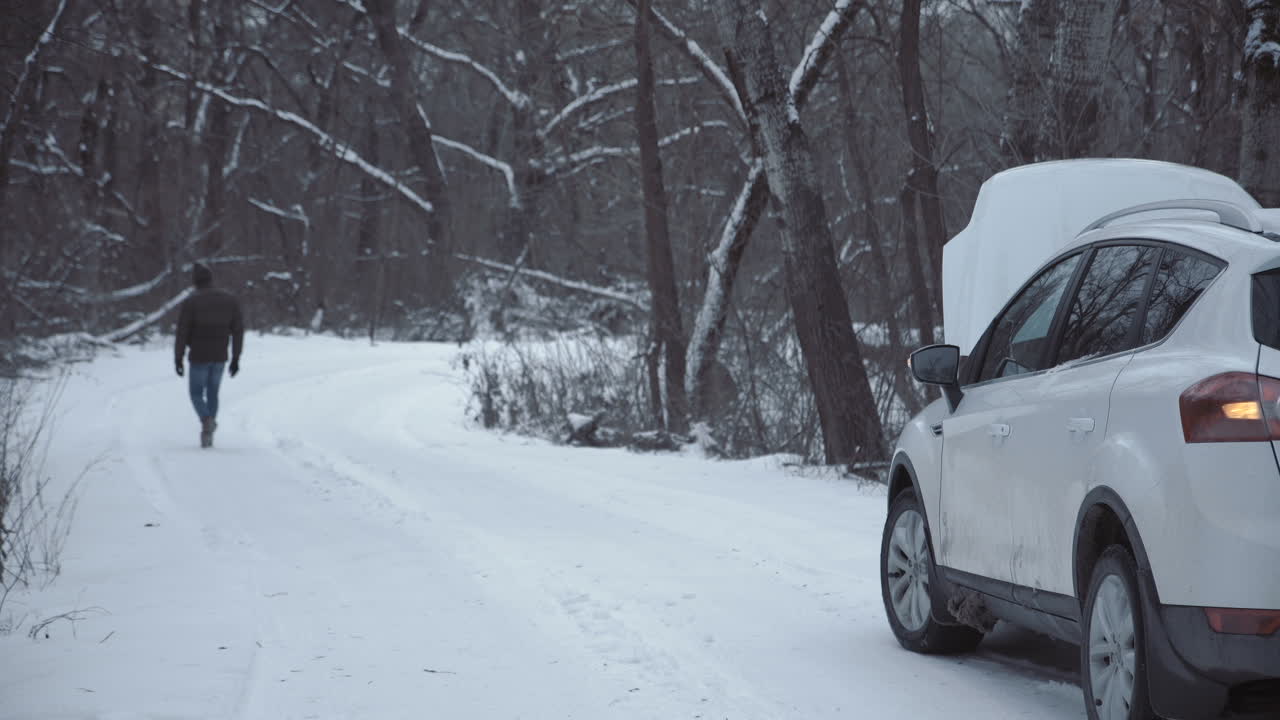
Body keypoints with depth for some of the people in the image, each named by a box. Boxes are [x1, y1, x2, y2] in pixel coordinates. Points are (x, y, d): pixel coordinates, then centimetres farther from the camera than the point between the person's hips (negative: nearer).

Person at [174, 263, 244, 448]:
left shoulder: (190, 302, -11)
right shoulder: (230, 299, 1)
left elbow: (182, 332, -12)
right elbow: (238, 330, 1)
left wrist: (178, 359, -2)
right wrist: (236, 359, 7)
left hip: (199, 357, -3)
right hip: (220, 357, 3)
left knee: (197, 394, 10)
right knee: (212, 393, 19)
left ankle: (207, 421, -19)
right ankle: (207, 435, 18)